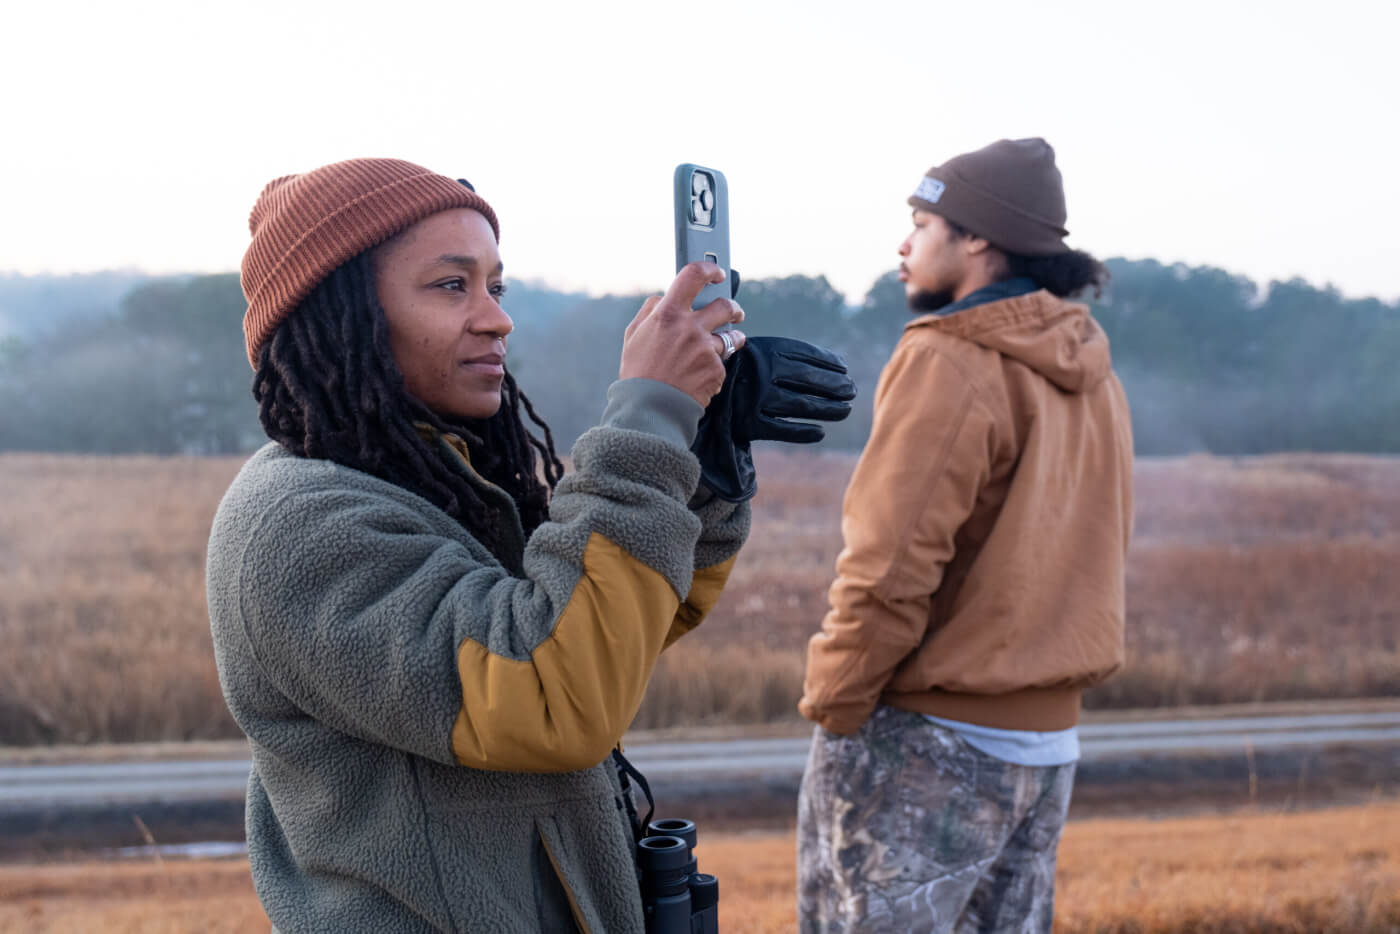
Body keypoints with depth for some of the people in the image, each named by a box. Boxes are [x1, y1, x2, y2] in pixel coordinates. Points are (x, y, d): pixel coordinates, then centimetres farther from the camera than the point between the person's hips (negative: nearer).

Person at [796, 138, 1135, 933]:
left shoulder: (947, 363, -15)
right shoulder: (1093, 380, 11)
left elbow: (892, 567, -20)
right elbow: (1095, 563, 13)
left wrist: (831, 706, -10)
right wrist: (1034, 672, 15)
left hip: (924, 745, -8)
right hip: (1048, 742, 8)